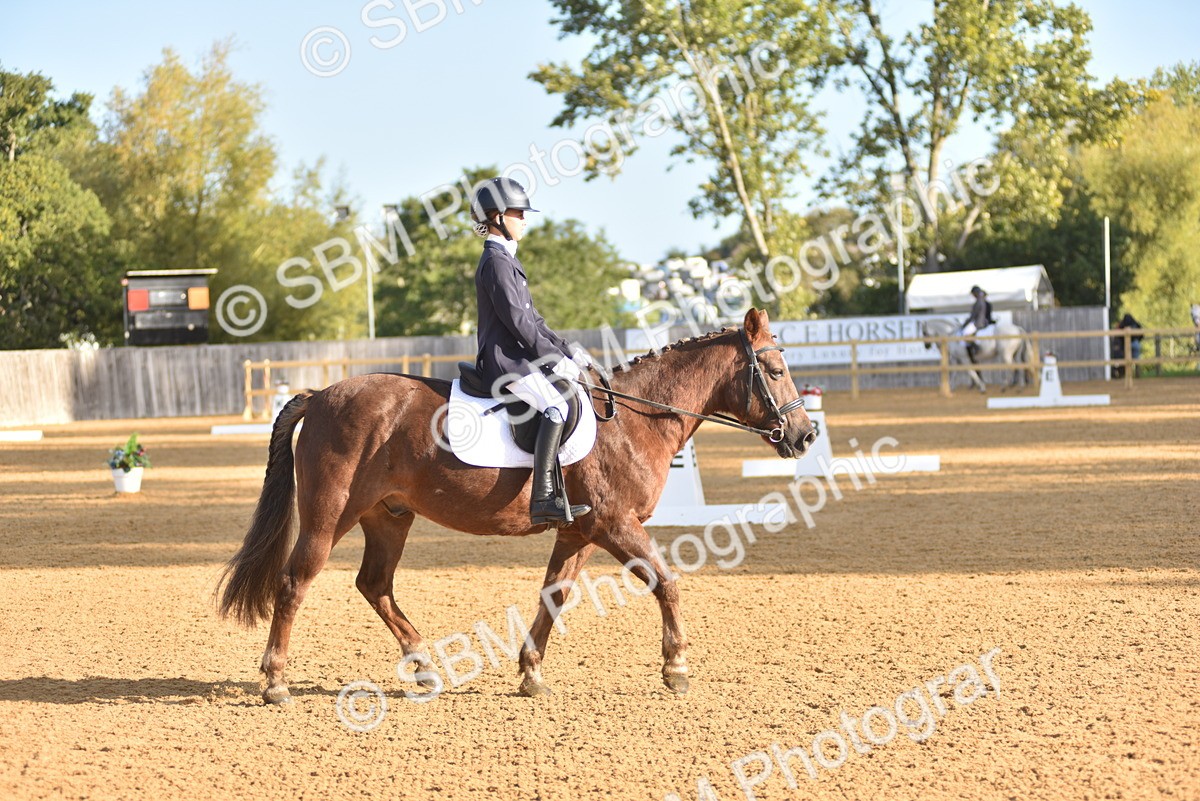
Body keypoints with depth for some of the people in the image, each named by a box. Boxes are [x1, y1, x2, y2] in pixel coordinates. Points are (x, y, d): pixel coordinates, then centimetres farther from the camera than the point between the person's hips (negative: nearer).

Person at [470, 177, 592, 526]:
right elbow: (516, 320, -18)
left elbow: (531, 318, 23)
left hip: (517, 357, 11)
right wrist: (556, 358, -16)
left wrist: (567, 350, 14)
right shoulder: (496, 261, -11)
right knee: (556, 406, -27)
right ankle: (543, 498, -33)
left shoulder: (506, 260, 21)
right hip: (504, 360, -11)